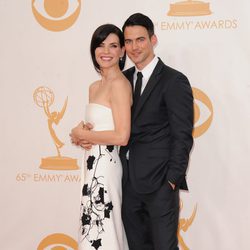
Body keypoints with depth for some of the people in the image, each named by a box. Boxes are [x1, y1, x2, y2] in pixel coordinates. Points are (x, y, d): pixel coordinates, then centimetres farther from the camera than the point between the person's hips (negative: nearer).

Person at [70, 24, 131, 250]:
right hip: (94, 166, 9)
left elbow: (121, 136, -19)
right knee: (95, 230, 12)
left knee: (101, 231, -5)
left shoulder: (119, 84, -13)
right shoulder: (95, 87, 13)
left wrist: (81, 135, -8)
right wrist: (81, 135, -1)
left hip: (105, 166, -9)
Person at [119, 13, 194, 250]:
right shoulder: (125, 79, 11)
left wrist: (172, 180, -13)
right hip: (129, 181, 6)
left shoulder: (174, 81, -8)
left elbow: (182, 137, -10)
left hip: (159, 182, -6)